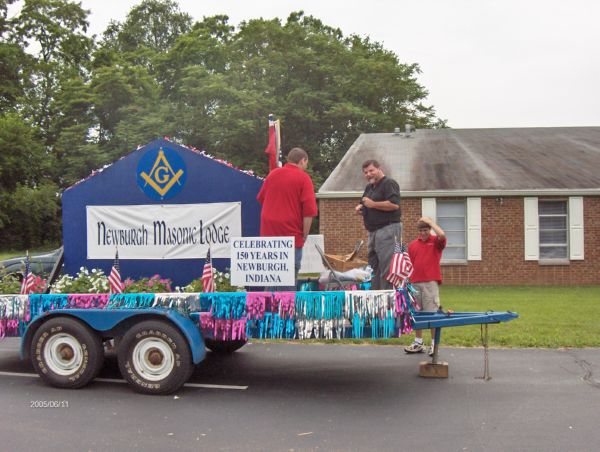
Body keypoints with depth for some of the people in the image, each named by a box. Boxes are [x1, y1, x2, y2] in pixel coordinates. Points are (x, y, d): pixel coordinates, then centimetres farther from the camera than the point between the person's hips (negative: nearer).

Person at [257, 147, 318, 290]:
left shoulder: (272, 174, 10)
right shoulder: (303, 178, -7)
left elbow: (261, 198, 22)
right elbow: (309, 211, -15)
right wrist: (304, 235, -7)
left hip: (268, 232, 6)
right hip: (291, 235, -6)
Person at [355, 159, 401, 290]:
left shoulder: (389, 184, -6)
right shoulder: (369, 187, 22)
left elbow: (394, 204, -20)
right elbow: (363, 204, 33)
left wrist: (373, 204, -14)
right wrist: (359, 208, 8)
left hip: (387, 229, -10)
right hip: (373, 231, 10)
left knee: (386, 267, -13)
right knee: (373, 267, 11)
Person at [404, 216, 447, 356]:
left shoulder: (436, 241, 2)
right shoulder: (413, 244, 12)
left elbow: (442, 235, -22)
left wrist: (430, 221, -10)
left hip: (430, 282, -4)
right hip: (415, 283, 4)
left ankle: (434, 343, 3)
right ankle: (418, 343, 19)